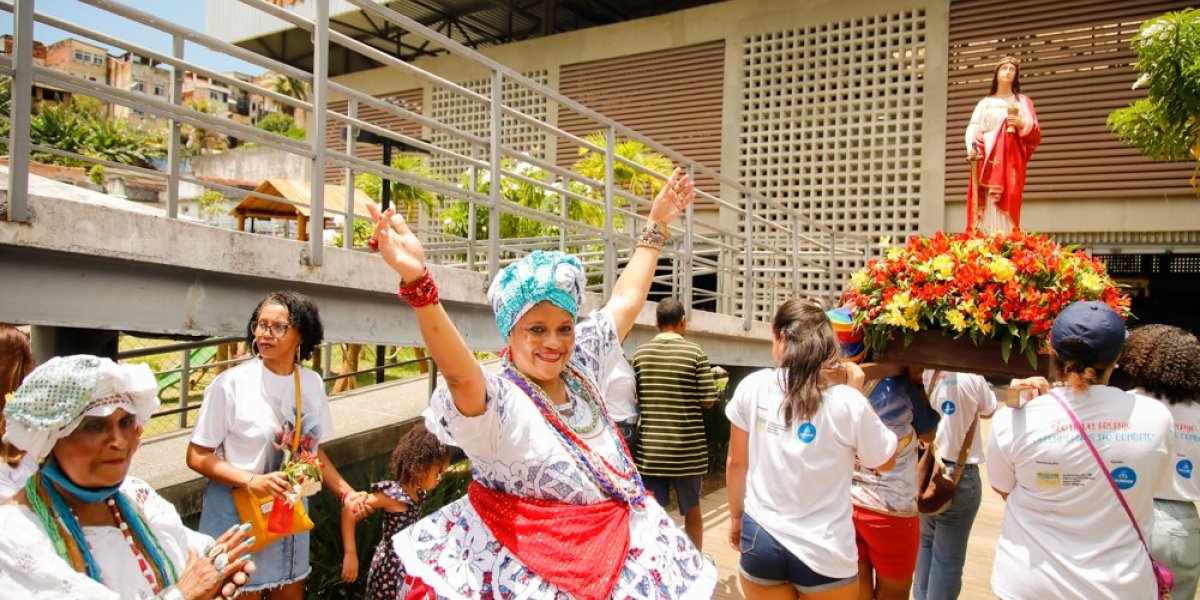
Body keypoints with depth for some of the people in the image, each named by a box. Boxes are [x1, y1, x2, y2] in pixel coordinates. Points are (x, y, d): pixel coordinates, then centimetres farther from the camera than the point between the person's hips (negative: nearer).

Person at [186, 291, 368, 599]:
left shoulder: (312, 384, -1)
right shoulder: (231, 383, -15)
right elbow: (197, 456, -12)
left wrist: (346, 492, 0)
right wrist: (252, 481, -25)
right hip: (238, 514, -5)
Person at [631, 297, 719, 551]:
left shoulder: (640, 353, 0)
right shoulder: (695, 352, -7)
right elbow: (708, 401, -7)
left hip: (650, 448, 1)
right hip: (687, 448, -1)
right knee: (692, 509, 17)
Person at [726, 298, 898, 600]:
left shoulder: (752, 388, -9)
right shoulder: (848, 403, -15)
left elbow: (736, 462, 2)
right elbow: (886, 461, 3)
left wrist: (736, 517, 16)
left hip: (761, 541, 2)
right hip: (825, 553, -1)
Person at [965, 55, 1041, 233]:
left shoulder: (1023, 101, 16)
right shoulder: (985, 103, 16)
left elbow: (1036, 134, 10)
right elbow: (973, 129, 3)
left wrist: (1022, 124, -11)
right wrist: (973, 149, -16)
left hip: (1011, 160, 0)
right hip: (988, 159, 0)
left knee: (1008, 203, -10)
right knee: (987, 203, -10)